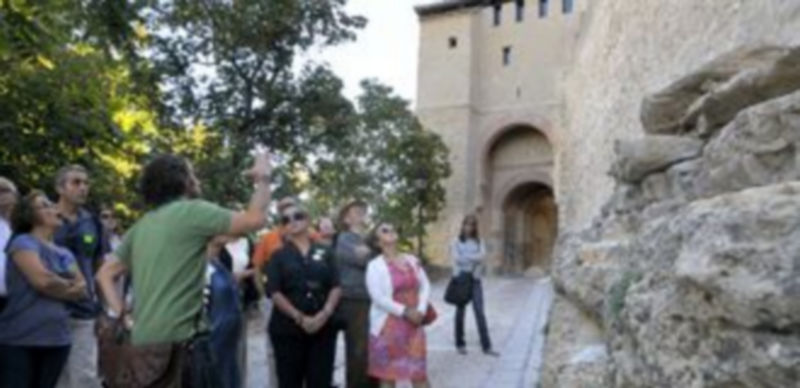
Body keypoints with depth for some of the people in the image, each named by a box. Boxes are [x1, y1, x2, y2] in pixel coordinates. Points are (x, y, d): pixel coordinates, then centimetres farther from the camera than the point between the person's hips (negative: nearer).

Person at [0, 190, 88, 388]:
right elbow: (43, 280, -17)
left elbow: (82, 290, 9)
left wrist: (56, 286, -9)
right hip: (19, 339, -7)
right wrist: (68, 286, 2)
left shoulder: (64, 254, 17)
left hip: (57, 338, 7)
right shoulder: (24, 243, -4)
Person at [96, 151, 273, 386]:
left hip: (143, 343, 8)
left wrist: (119, 314, 10)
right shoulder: (192, 211, -8)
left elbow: (105, 274, 18)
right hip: (179, 341, -8)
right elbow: (255, 220, -13)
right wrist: (263, 179, 2)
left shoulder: (141, 227, 17)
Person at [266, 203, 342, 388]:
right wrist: (299, 317, -15)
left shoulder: (324, 253, 10)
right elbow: (275, 292, -5)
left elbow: (336, 287, 4)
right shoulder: (279, 256, 5)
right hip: (288, 328, -1)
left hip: (323, 327, 2)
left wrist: (325, 313, -12)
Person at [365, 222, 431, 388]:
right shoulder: (375, 265, -9)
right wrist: (405, 312, -16)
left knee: (419, 370, 8)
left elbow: (425, 286, 8)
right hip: (388, 324, -4)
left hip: (414, 323, 4)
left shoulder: (412, 260, 8)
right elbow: (378, 297, -16)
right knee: (388, 373, 6)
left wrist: (421, 310, -7)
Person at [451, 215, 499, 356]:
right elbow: (456, 258, -10)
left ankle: (486, 346, -2)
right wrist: (475, 259, -8)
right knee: (460, 311, 6)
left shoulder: (479, 241, 9)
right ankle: (460, 344, 18)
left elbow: (483, 256, -7)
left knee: (480, 312, -3)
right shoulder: (456, 241, 3)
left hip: (475, 279, 1)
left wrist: (466, 257, -14)